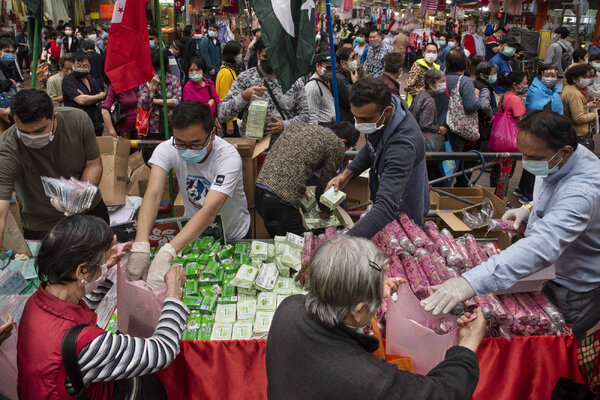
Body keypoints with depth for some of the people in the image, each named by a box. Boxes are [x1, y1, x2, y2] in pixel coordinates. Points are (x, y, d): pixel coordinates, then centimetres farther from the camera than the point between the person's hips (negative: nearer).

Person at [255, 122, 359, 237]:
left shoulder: (297, 126, 22)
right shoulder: (337, 144, 2)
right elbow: (324, 185, 8)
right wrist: (326, 211, 27)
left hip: (259, 193, 8)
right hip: (281, 200, -8)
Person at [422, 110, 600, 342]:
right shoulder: (554, 161, -7)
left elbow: (543, 245, -53)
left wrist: (472, 281, -63)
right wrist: (531, 208, -4)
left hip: (576, 294, -8)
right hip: (554, 273, 8)